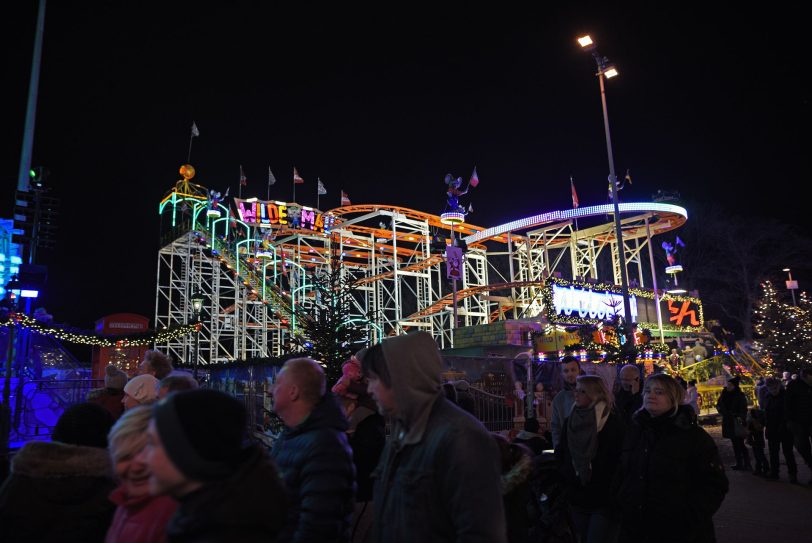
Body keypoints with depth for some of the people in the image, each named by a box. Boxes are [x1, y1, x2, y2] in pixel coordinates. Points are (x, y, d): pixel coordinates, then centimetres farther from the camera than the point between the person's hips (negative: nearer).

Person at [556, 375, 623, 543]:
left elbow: (618, 460, -13)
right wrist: (569, 476, -2)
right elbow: (560, 454, 11)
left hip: (605, 500, -6)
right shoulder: (570, 421, 5)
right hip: (578, 499, 6)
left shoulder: (613, 422, -12)